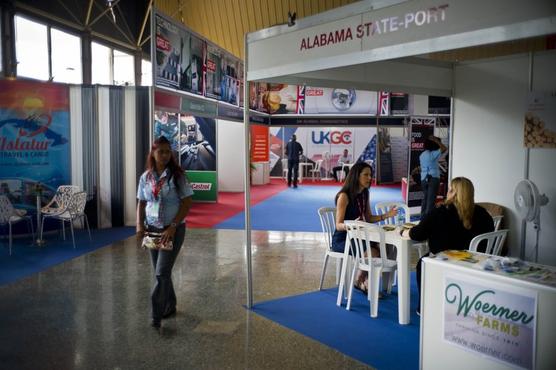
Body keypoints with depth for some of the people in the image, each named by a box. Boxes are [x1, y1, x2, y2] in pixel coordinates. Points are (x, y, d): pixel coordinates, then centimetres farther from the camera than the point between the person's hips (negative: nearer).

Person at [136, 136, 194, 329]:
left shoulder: (177, 176, -8)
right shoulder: (146, 177, 4)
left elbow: (187, 203, -10)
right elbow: (141, 204, 11)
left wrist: (172, 227, -18)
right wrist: (140, 225, -4)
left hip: (173, 229, -5)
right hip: (152, 229, 5)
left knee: (162, 272, -9)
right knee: (160, 272, 14)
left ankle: (157, 315, 1)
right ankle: (170, 306, 33)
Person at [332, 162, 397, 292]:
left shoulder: (365, 194, 7)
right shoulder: (344, 196, -17)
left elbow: (368, 219, 13)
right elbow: (338, 225, -19)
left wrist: (386, 215, -1)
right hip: (342, 239, -7)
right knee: (373, 253, -25)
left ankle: (367, 282, 2)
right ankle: (359, 282, 1)